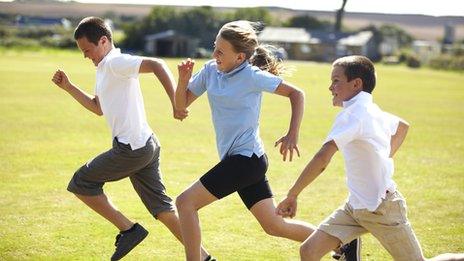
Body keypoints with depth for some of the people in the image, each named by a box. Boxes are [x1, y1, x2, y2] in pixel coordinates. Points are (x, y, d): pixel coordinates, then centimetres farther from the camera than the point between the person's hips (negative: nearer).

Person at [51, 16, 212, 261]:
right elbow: (98, 108, 33)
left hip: (131, 148, -10)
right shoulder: (104, 69, 20)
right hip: (146, 146, 10)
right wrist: (68, 87, 24)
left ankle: (128, 229, 4)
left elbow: (156, 65, -26)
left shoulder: (115, 62, -11)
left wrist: (175, 103, -35)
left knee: (80, 183, 5)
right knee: (161, 208, 10)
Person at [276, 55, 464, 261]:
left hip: (382, 209, -8)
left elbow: (321, 160, -33)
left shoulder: (352, 114, -21)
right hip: (356, 206, 8)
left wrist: (292, 196, -28)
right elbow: (402, 126, 28)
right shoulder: (374, 112, 5)